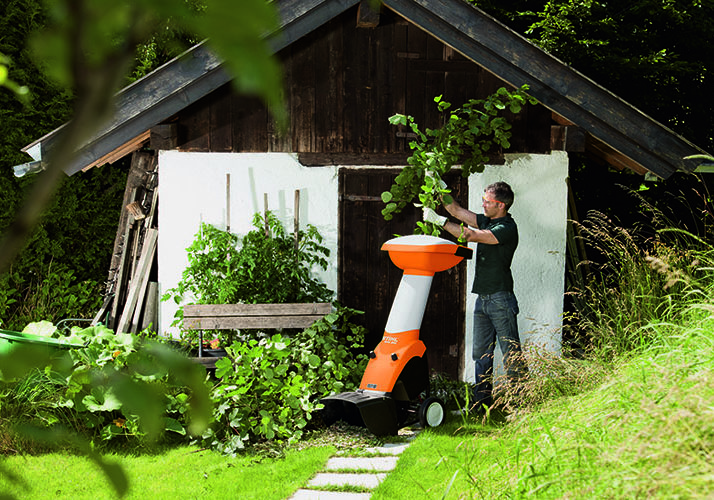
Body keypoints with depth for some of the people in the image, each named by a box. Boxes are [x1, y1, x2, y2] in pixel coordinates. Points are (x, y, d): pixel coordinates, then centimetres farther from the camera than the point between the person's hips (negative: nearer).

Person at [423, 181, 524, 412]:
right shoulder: (486, 220, 13)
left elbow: (470, 235, -21)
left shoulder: (507, 228, -14)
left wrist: (439, 220, -18)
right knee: (481, 353, 9)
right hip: (483, 298, 9)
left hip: (500, 299, -9)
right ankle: (481, 402, 13)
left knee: (511, 353, -4)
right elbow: (457, 211, 15)